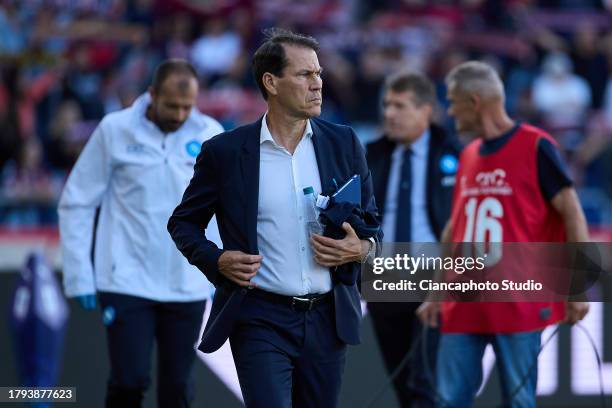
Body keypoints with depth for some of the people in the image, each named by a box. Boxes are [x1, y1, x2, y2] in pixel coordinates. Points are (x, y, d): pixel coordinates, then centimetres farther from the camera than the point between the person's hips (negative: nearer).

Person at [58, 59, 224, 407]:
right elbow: (77, 203, 1)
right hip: (126, 283, -2)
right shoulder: (115, 130, -4)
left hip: (188, 288, 2)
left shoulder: (210, 134, 2)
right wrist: (80, 275, -3)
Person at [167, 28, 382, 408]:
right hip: (261, 320, -3)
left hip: (328, 319, 3)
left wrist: (362, 248, -8)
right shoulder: (225, 151, -2)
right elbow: (183, 222, 9)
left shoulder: (343, 143, 6)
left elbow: (371, 221, 15)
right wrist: (216, 260, -10)